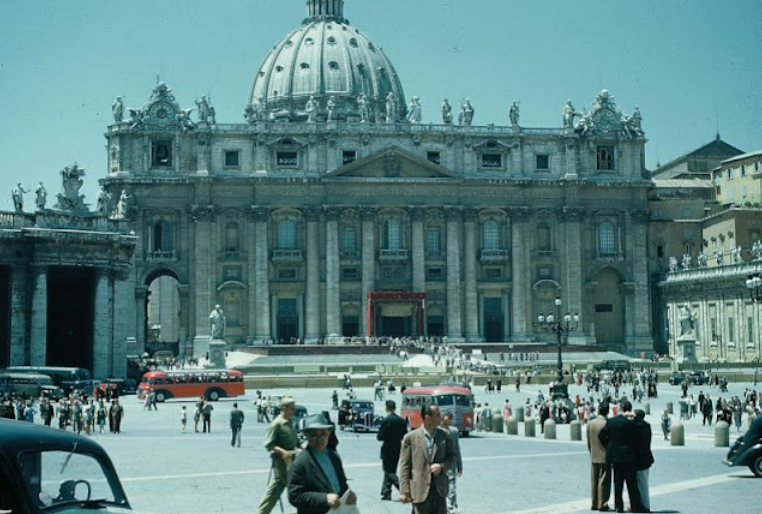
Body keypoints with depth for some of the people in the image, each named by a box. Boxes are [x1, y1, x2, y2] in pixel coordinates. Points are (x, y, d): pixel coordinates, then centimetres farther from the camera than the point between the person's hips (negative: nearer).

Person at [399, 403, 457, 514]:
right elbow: (404, 465, -3)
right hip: (420, 491, -3)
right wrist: (404, 491, -8)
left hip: (439, 490, 3)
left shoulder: (444, 435, 6)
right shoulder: (411, 437, -4)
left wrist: (442, 466, -9)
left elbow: (453, 457, 13)